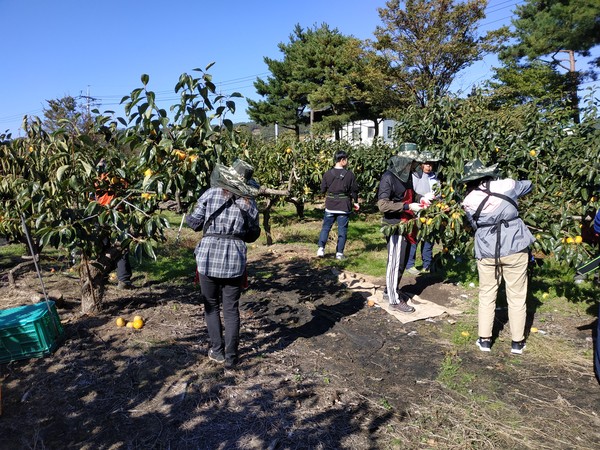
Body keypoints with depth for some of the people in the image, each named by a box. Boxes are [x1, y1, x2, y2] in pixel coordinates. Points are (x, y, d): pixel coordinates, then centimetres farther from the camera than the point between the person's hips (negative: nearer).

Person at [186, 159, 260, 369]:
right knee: (231, 309, 12)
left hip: (209, 255, -1)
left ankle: (217, 352, 22)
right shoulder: (249, 202, 2)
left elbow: (194, 222, -2)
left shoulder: (211, 193, -4)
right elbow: (252, 235, 8)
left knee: (212, 306, 16)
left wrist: (188, 218, 20)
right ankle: (231, 356, 19)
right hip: (235, 259, 1)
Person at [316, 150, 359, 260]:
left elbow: (322, 190, 2)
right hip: (344, 206, -1)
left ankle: (321, 248, 0)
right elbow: (354, 190, -1)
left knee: (325, 227, 12)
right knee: (342, 230, 7)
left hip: (330, 206, 1)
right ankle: (339, 253, 8)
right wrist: (355, 202, 16)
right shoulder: (350, 175, -7)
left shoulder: (327, 174, -3)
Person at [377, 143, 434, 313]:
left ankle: (390, 290, 34)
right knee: (395, 263, 0)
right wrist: (408, 206, -24)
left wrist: (421, 197, 1)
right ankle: (395, 300, 12)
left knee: (402, 261, 18)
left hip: (406, 225, 9)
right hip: (395, 227, -9)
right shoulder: (389, 177, -19)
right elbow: (382, 205, -24)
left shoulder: (406, 175, 7)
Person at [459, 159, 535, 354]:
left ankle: (484, 339, 21)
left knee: (486, 296, 15)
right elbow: (527, 185, 14)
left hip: (486, 252, 1)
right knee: (516, 297, 11)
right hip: (514, 249, 0)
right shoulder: (506, 185, -8)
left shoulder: (468, 201, -7)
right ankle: (517, 342, 22)